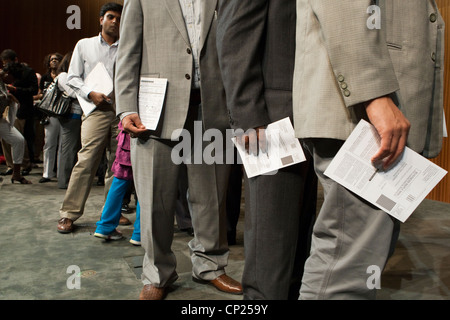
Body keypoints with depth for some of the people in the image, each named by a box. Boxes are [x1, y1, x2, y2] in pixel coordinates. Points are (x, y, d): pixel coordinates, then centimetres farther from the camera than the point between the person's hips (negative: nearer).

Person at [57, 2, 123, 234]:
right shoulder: (85, 45, 15)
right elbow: (73, 77, 10)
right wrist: (91, 93, -7)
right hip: (97, 110, -2)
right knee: (87, 159, -13)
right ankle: (69, 213, -6)